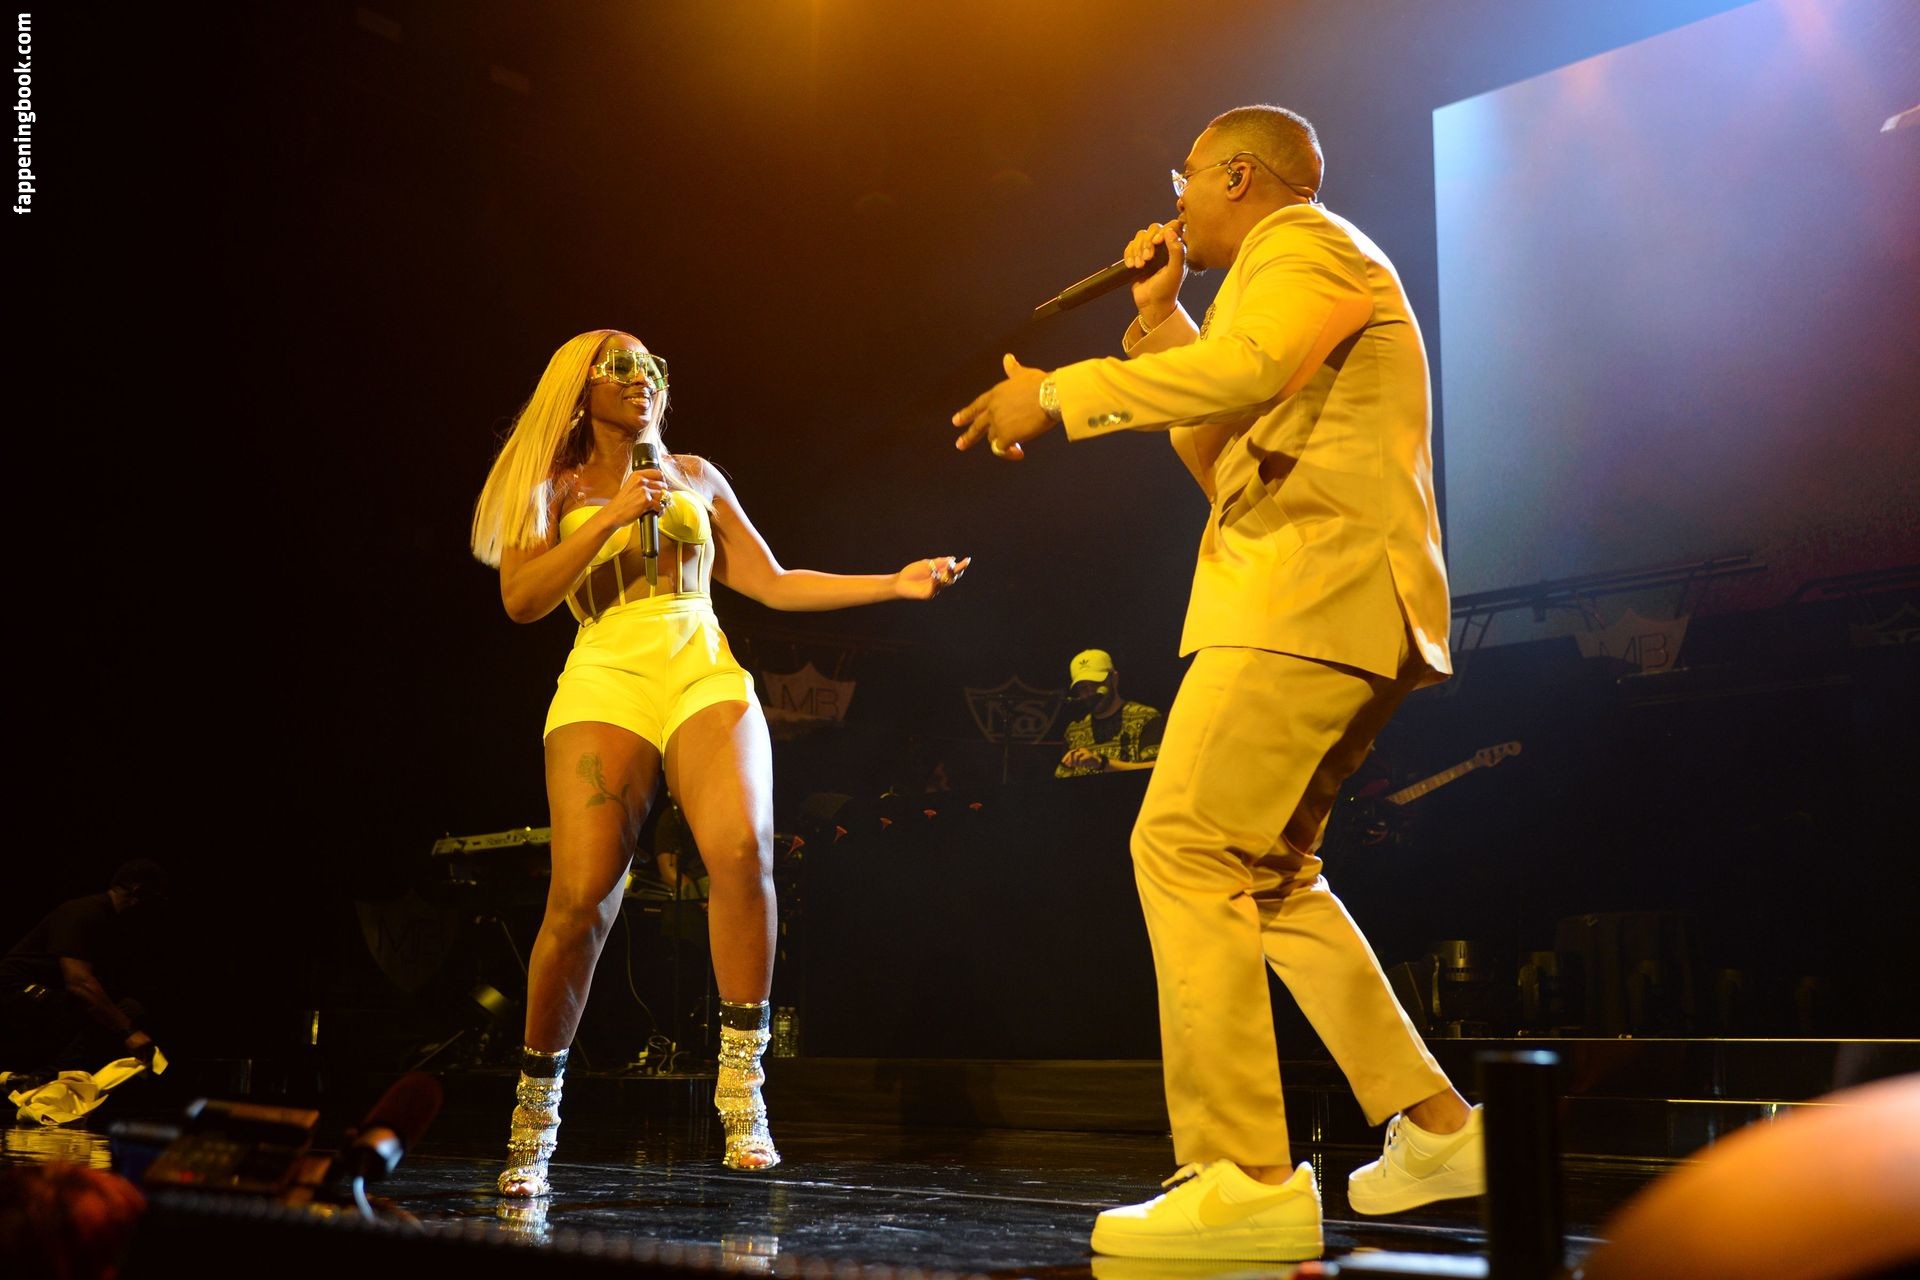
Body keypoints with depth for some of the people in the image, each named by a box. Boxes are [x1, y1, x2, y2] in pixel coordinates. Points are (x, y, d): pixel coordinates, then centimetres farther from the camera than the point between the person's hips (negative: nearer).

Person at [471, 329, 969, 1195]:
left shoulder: (694, 475, 21)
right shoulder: (556, 487, 15)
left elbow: (773, 584, 19)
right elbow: (520, 600, 1)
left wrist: (896, 583, 12)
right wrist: (611, 517, -6)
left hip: (705, 675, 2)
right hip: (606, 684, -2)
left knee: (743, 851, -26)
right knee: (581, 899, -15)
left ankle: (742, 1089, -18)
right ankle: (534, 1119, 4)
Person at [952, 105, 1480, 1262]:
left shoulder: (1306, 244, -1)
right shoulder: (1290, 272, 30)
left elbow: (1244, 367, -22)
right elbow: (1221, 457, 28)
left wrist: (1056, 395, -15)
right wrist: (1161, 317, 25)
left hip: (1313, 594, -11)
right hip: (1328, 607, 11)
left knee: (1186, 848, -17)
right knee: (1266, 869, 14)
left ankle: (1248, 1179, -19)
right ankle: (1436, 1125, 17)